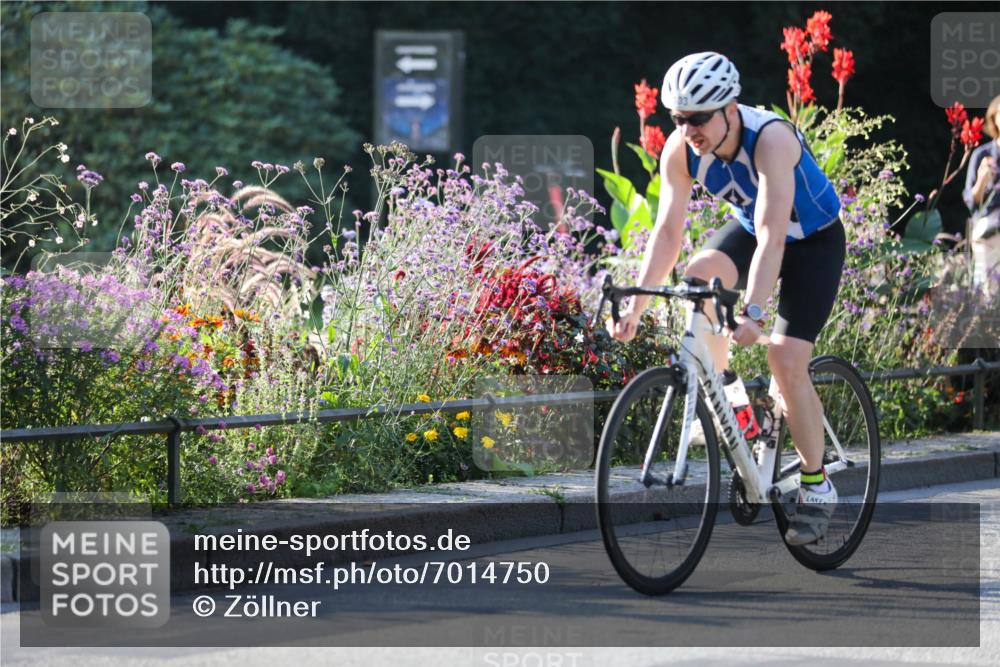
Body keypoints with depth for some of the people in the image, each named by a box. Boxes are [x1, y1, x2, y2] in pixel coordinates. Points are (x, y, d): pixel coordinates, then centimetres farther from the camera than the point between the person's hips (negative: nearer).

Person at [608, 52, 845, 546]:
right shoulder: (680, 149, -21)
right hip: (747, 229, 5)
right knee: (696, 280, -26)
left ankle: (817, 487, -1)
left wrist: (753, 311, -54)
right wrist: (636, 305, -31)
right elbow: (667, 230, -20)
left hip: (812, 241, -5)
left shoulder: (771, 140, -36)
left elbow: (772, 236, -43)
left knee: (786, 360, -16)